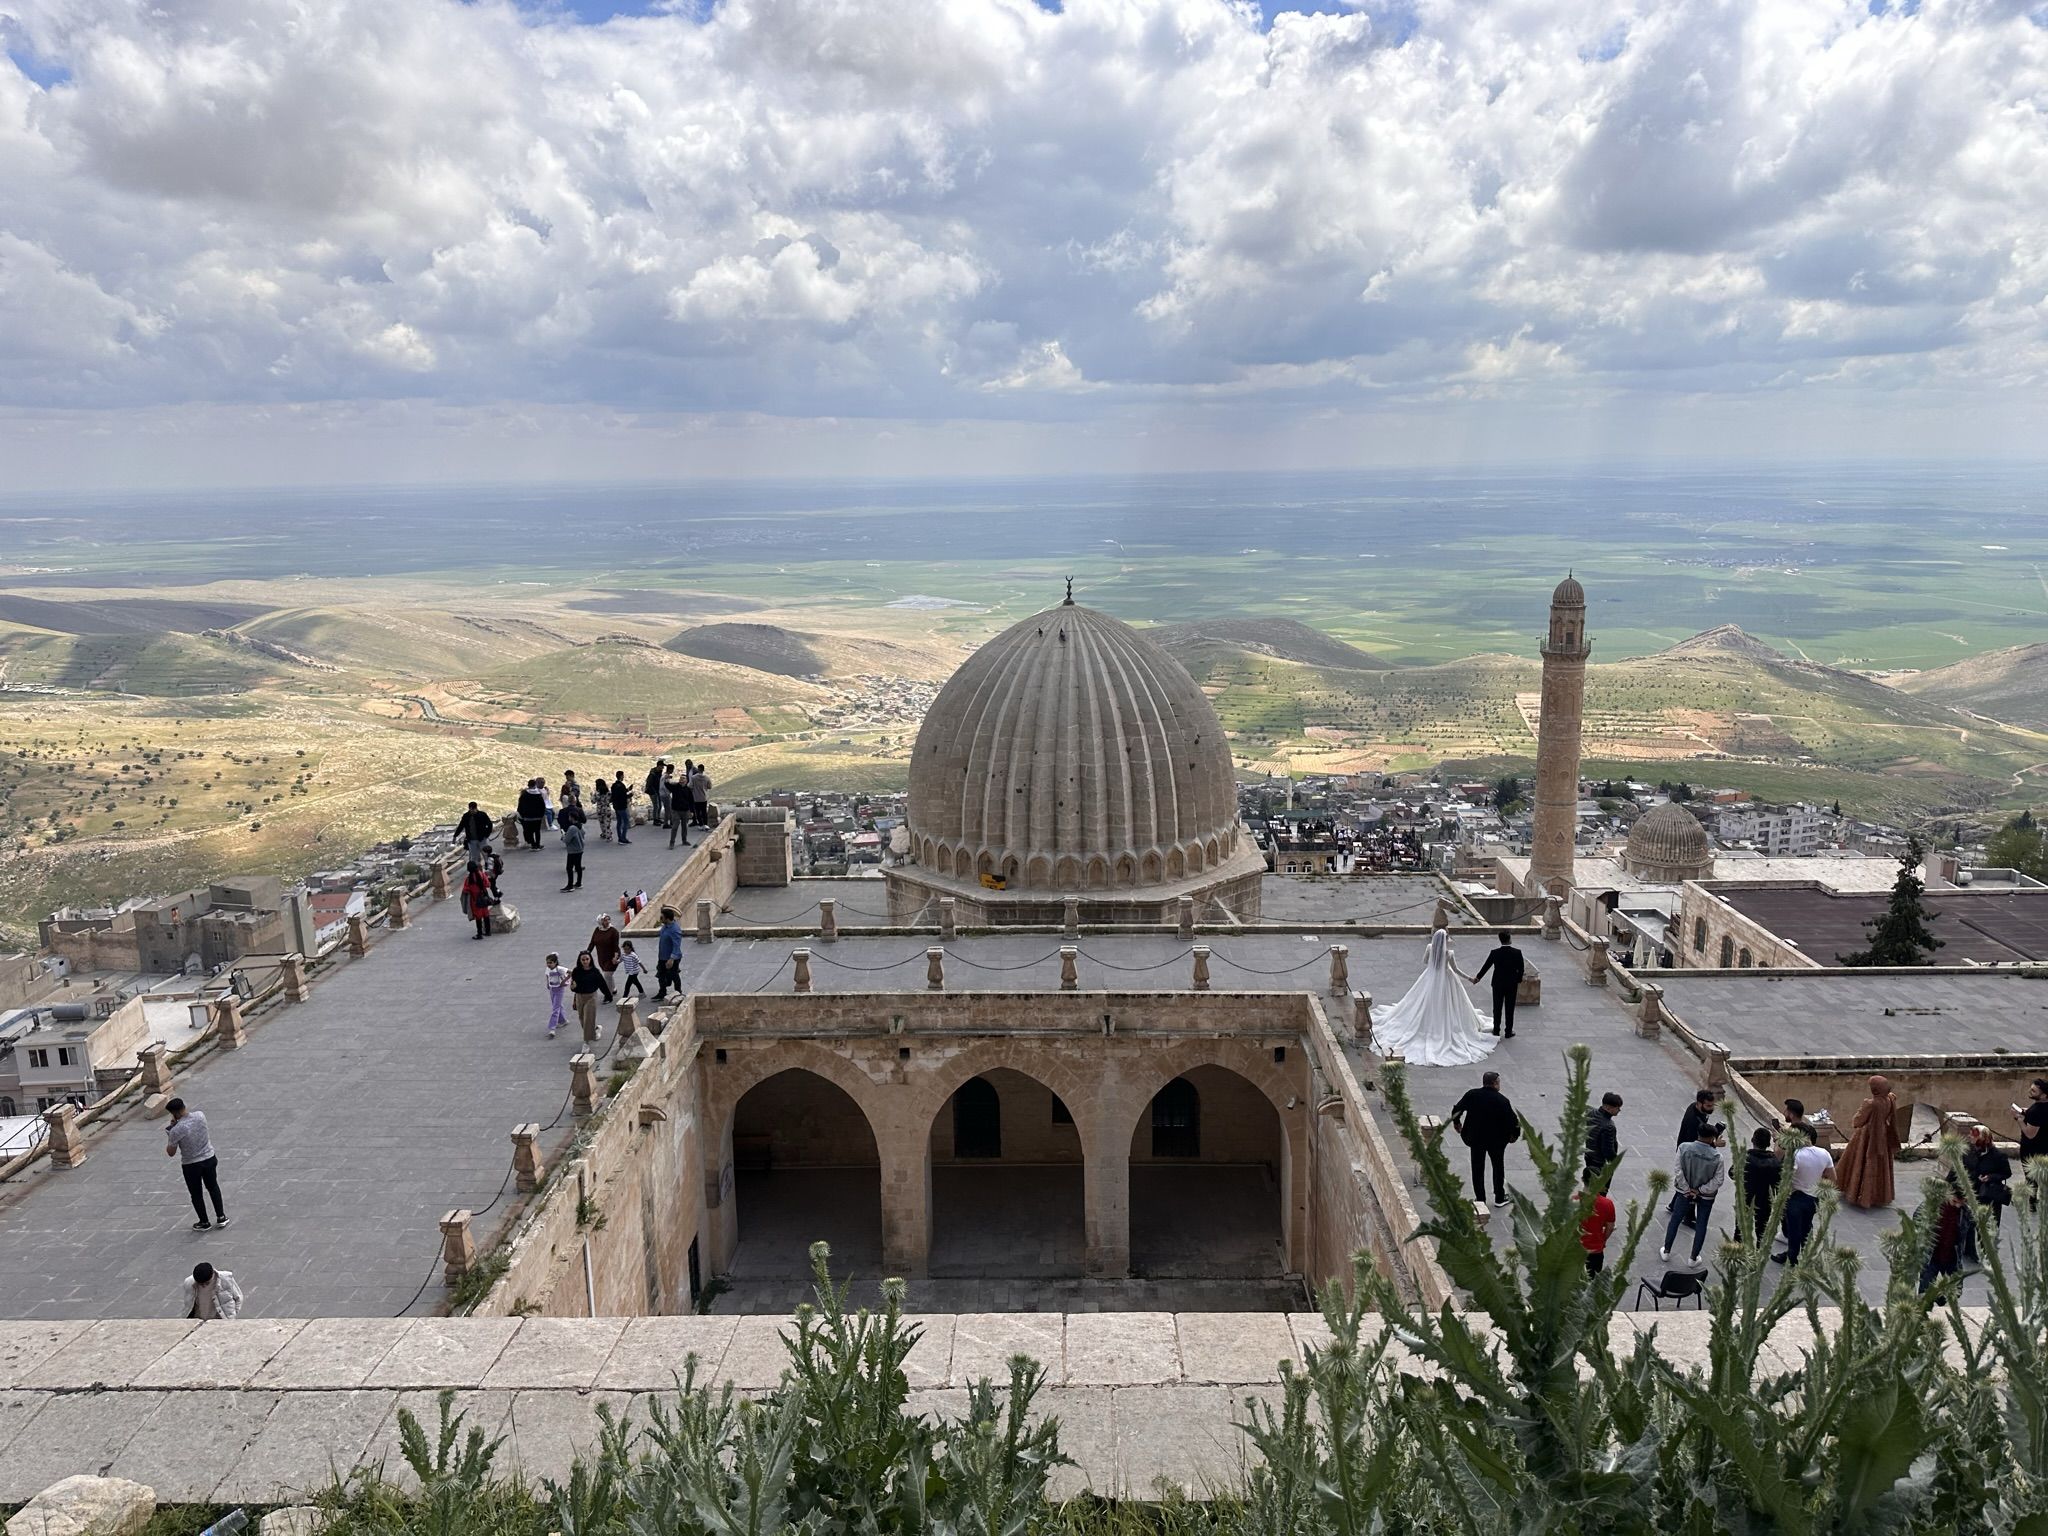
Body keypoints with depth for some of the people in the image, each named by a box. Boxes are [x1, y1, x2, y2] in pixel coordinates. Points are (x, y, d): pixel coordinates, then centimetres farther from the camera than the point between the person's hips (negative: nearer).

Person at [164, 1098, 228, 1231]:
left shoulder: (176, 1130, -25)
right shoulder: (200, 1115, -10)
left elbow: (171, 1153, -11)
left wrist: (169, 1135, 0)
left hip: (191, 1166, -4)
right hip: (210, 1159, 4)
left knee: (196, 1195, 15)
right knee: (213, 1187, 23)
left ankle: (204, 1223, 27)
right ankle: (221, 1217, 28)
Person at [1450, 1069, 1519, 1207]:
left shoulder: (1471, 1095, -9)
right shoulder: (1502, 1100, -17)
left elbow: (1456, 1110, -3)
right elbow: (1512, 1120, -15)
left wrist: (1456, 1123, 17)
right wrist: (1515, 1134, 5)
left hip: (1476, 1138, 2)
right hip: (1496, 1139, -2)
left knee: (1478, 1169, 13)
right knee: (1498, 1167, 18)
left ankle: (1480, 1198, 18)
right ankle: (1499, 1198, 26)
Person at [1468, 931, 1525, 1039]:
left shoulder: (1494, 952, -14)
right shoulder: (1517, 953, -14)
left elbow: (1486, 966, -2)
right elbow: (1520, 969, -6)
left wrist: (1477, 978, 13)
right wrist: (1519, 980, 14)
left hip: (1498, 984, 0)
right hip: (1512, 985, 0)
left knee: (1497, 1008, 12)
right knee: (1509, 1009, 10)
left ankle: (1496, 1031, 19)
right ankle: (1509, 1032, 16)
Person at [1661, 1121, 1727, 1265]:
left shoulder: (1684, 1148, -17)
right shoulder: (1718, 1157, -18)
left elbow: (1678, 1171, -16)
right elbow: (1718, 1180, -16)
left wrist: (1687, 1190, -8)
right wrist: (1700, 1191, -10)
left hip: (1684, 1191, 1)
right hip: (1706, 1196, -1)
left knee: (1675, 1220, 16)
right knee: (1701, 1225, 16)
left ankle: (1666, 1251, 27)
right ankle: (1694, 1258, 25)